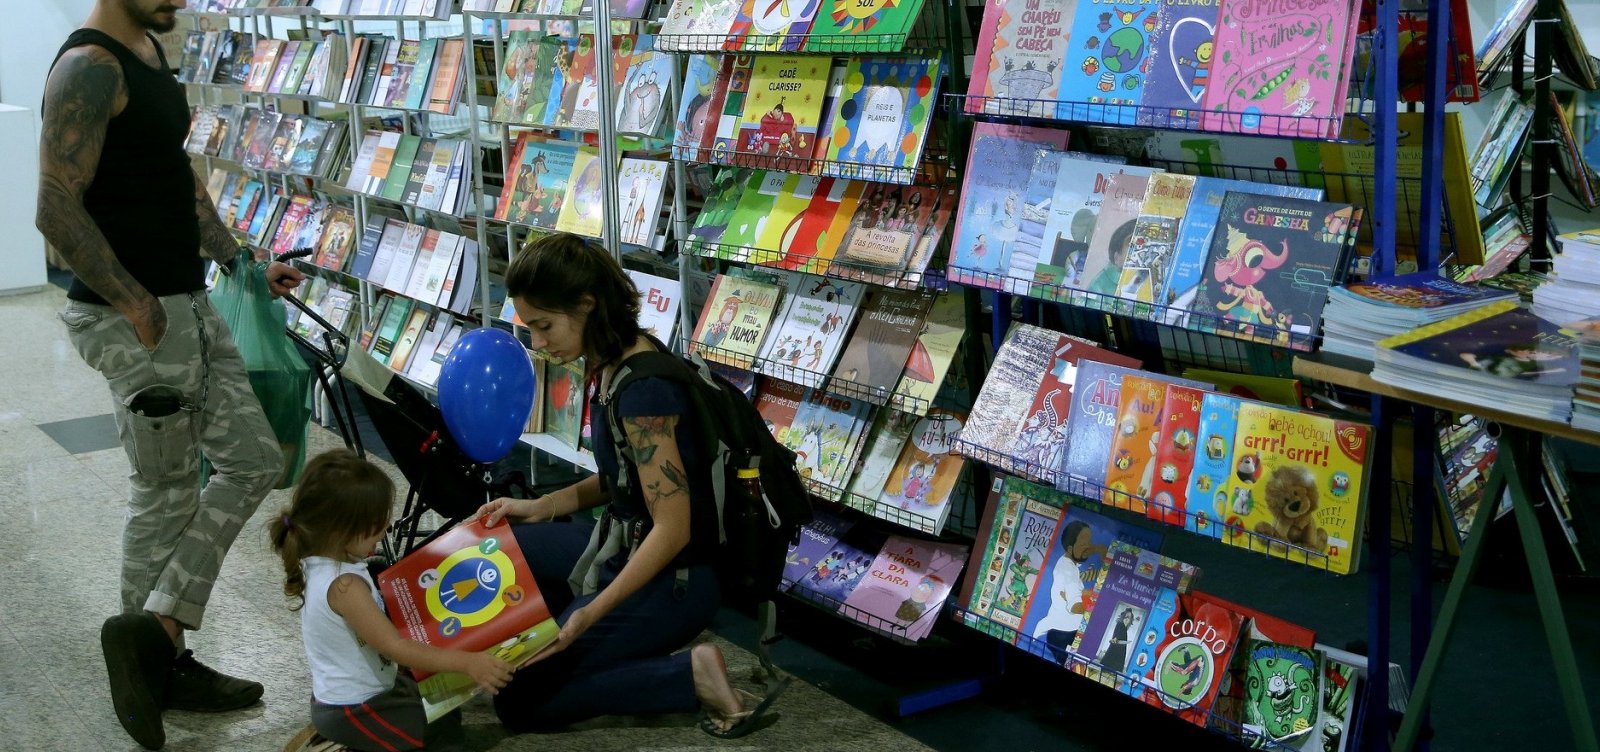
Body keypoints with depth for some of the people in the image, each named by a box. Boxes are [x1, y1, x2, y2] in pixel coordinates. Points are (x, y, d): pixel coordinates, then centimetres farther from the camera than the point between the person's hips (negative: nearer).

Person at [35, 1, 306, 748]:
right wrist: (134, 303, -18)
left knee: (254, 461, 11)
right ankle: (161, 659, 20)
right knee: (167, 496, 3)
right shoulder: (89, 66, -16)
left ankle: (156, 632, 17)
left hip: (190, 305, 10)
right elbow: (56, 210, -22)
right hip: (137, 320, -10)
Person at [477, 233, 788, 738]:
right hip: (625, 542, 10)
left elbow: (672, 529, -27)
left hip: (670, 579, -10)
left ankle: (691, 675, -5)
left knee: (519, 701, -3)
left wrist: (590, 614, -28)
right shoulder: (613, 362, 1)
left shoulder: (642, 387, -27)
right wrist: (541, 507, 5)